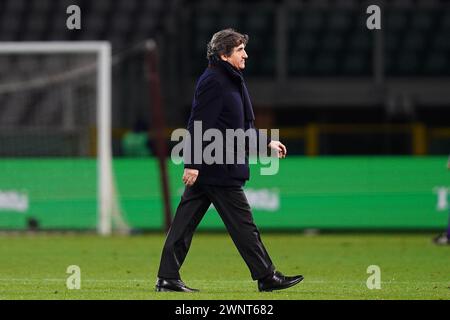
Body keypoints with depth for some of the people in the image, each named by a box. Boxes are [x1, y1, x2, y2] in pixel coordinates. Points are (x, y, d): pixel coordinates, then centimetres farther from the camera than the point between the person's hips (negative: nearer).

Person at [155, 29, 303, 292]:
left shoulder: (232, 81, 18)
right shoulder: (213, 82, -14)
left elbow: (241, 127, 27)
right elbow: (200, 125, -19)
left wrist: (267, 142, 26)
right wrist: (193, 164, -22)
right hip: (219, 170, -10)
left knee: (185, 222, 7)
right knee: (242, 223, -2)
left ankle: (168, 278, 8)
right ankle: (266, 277, 5)